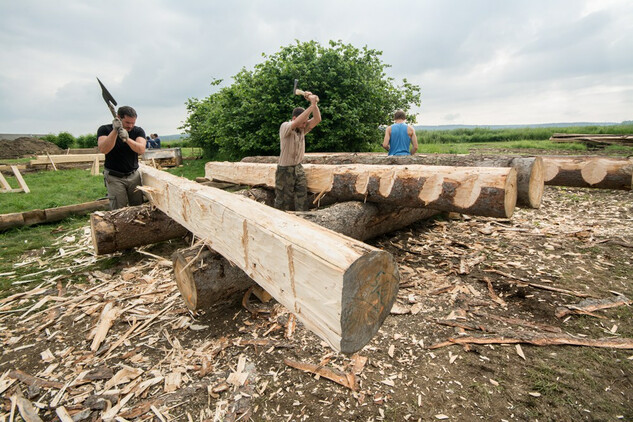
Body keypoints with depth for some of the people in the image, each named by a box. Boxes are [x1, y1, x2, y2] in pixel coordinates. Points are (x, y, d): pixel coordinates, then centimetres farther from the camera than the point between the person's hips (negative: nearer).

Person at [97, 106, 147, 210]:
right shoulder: (105, 130, -4)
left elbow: (141, 150, -18)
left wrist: (127, 139, -34)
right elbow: (103, 149, -22)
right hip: (114, 177, -2)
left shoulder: (138, 131, 0)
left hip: (134, 175, 2)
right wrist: (114, 131, -30)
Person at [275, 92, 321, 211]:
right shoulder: (285, 127, -13)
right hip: (285, 170, -5)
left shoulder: (303, 128, 3)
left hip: (298, 168, 6)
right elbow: (296, 122, -34)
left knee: (302, 203, 4)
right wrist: (312, 105, -35)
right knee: (284, 202, 4)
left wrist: (314, 103, -22)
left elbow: (317, 119, -9)